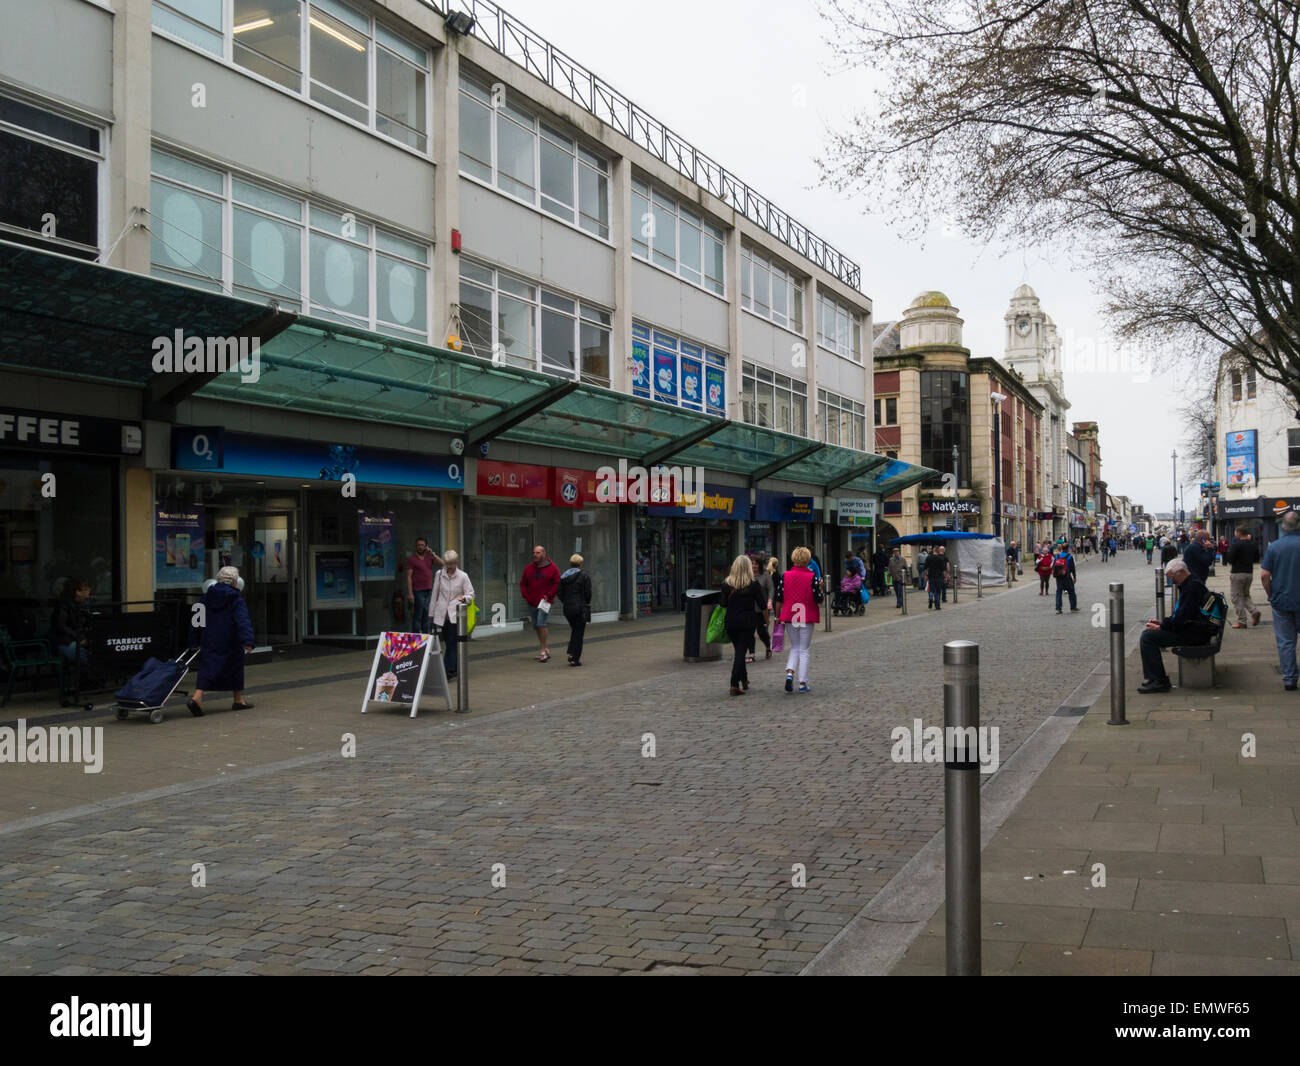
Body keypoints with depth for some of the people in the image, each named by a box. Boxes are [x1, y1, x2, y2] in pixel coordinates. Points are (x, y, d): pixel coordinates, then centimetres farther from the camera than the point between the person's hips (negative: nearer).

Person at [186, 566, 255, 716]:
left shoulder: (205, 598, 8)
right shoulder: (236, 600, -8)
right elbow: (243, 622, -18)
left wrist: (194, 642, 15)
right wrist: (248, 641, -25)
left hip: (208, 643, 4)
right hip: (230, 645, -4)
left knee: (207, 669, 1)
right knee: (235, 668, 13)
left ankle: (197, 697, -21)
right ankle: (239, 700, 23)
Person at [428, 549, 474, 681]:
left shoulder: (463, 576, 0)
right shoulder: (439, 575, 7)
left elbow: (471, 594, 3)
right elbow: (434, 595, 12)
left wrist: (464, 598, -20)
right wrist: (431, 614, 12)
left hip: (455, 614, -3)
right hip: (441, 614, 3)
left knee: (452, 643, -6)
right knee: (449, 643, 7)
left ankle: (448, 671, -8)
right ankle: (453, 671, 16)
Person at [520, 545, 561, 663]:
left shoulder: (552, 568, -3)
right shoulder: (528, 568, 10)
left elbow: (557, 584, -4)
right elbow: (523, 583, 15)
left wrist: (549, 596, -12)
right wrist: (525, 596, 2)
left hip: (545, 601, -6)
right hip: (531, 603, 6)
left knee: (541, 623, -19)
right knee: (536, 626, 10)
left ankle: (543, 650, -14)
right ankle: (545, 649, 23)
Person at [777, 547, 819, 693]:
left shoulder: (785, 576, -3)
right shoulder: (812, 577, -9)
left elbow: (780, 598, -1)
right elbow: (817, 599, -11)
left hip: (790, 617, 2)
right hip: (807, 617, -2)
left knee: (794, 648, 17)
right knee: (804, 650, 8)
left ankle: (789, 673, -7)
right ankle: (802, 683, 7)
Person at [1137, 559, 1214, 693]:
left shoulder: (1194, 586, -16)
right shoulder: (1187, 585, 18)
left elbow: (1182, 616, -21)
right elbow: (1179, 615, 24)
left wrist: (1161, 627, -12)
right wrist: (1161, 623, 11)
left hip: (1195, 634, -11)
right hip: (1189, 628, 11)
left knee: (1148, 637, -19)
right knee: (1147, 633, 9)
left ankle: (1160, 681, -14)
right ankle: (1150, 678, 5)